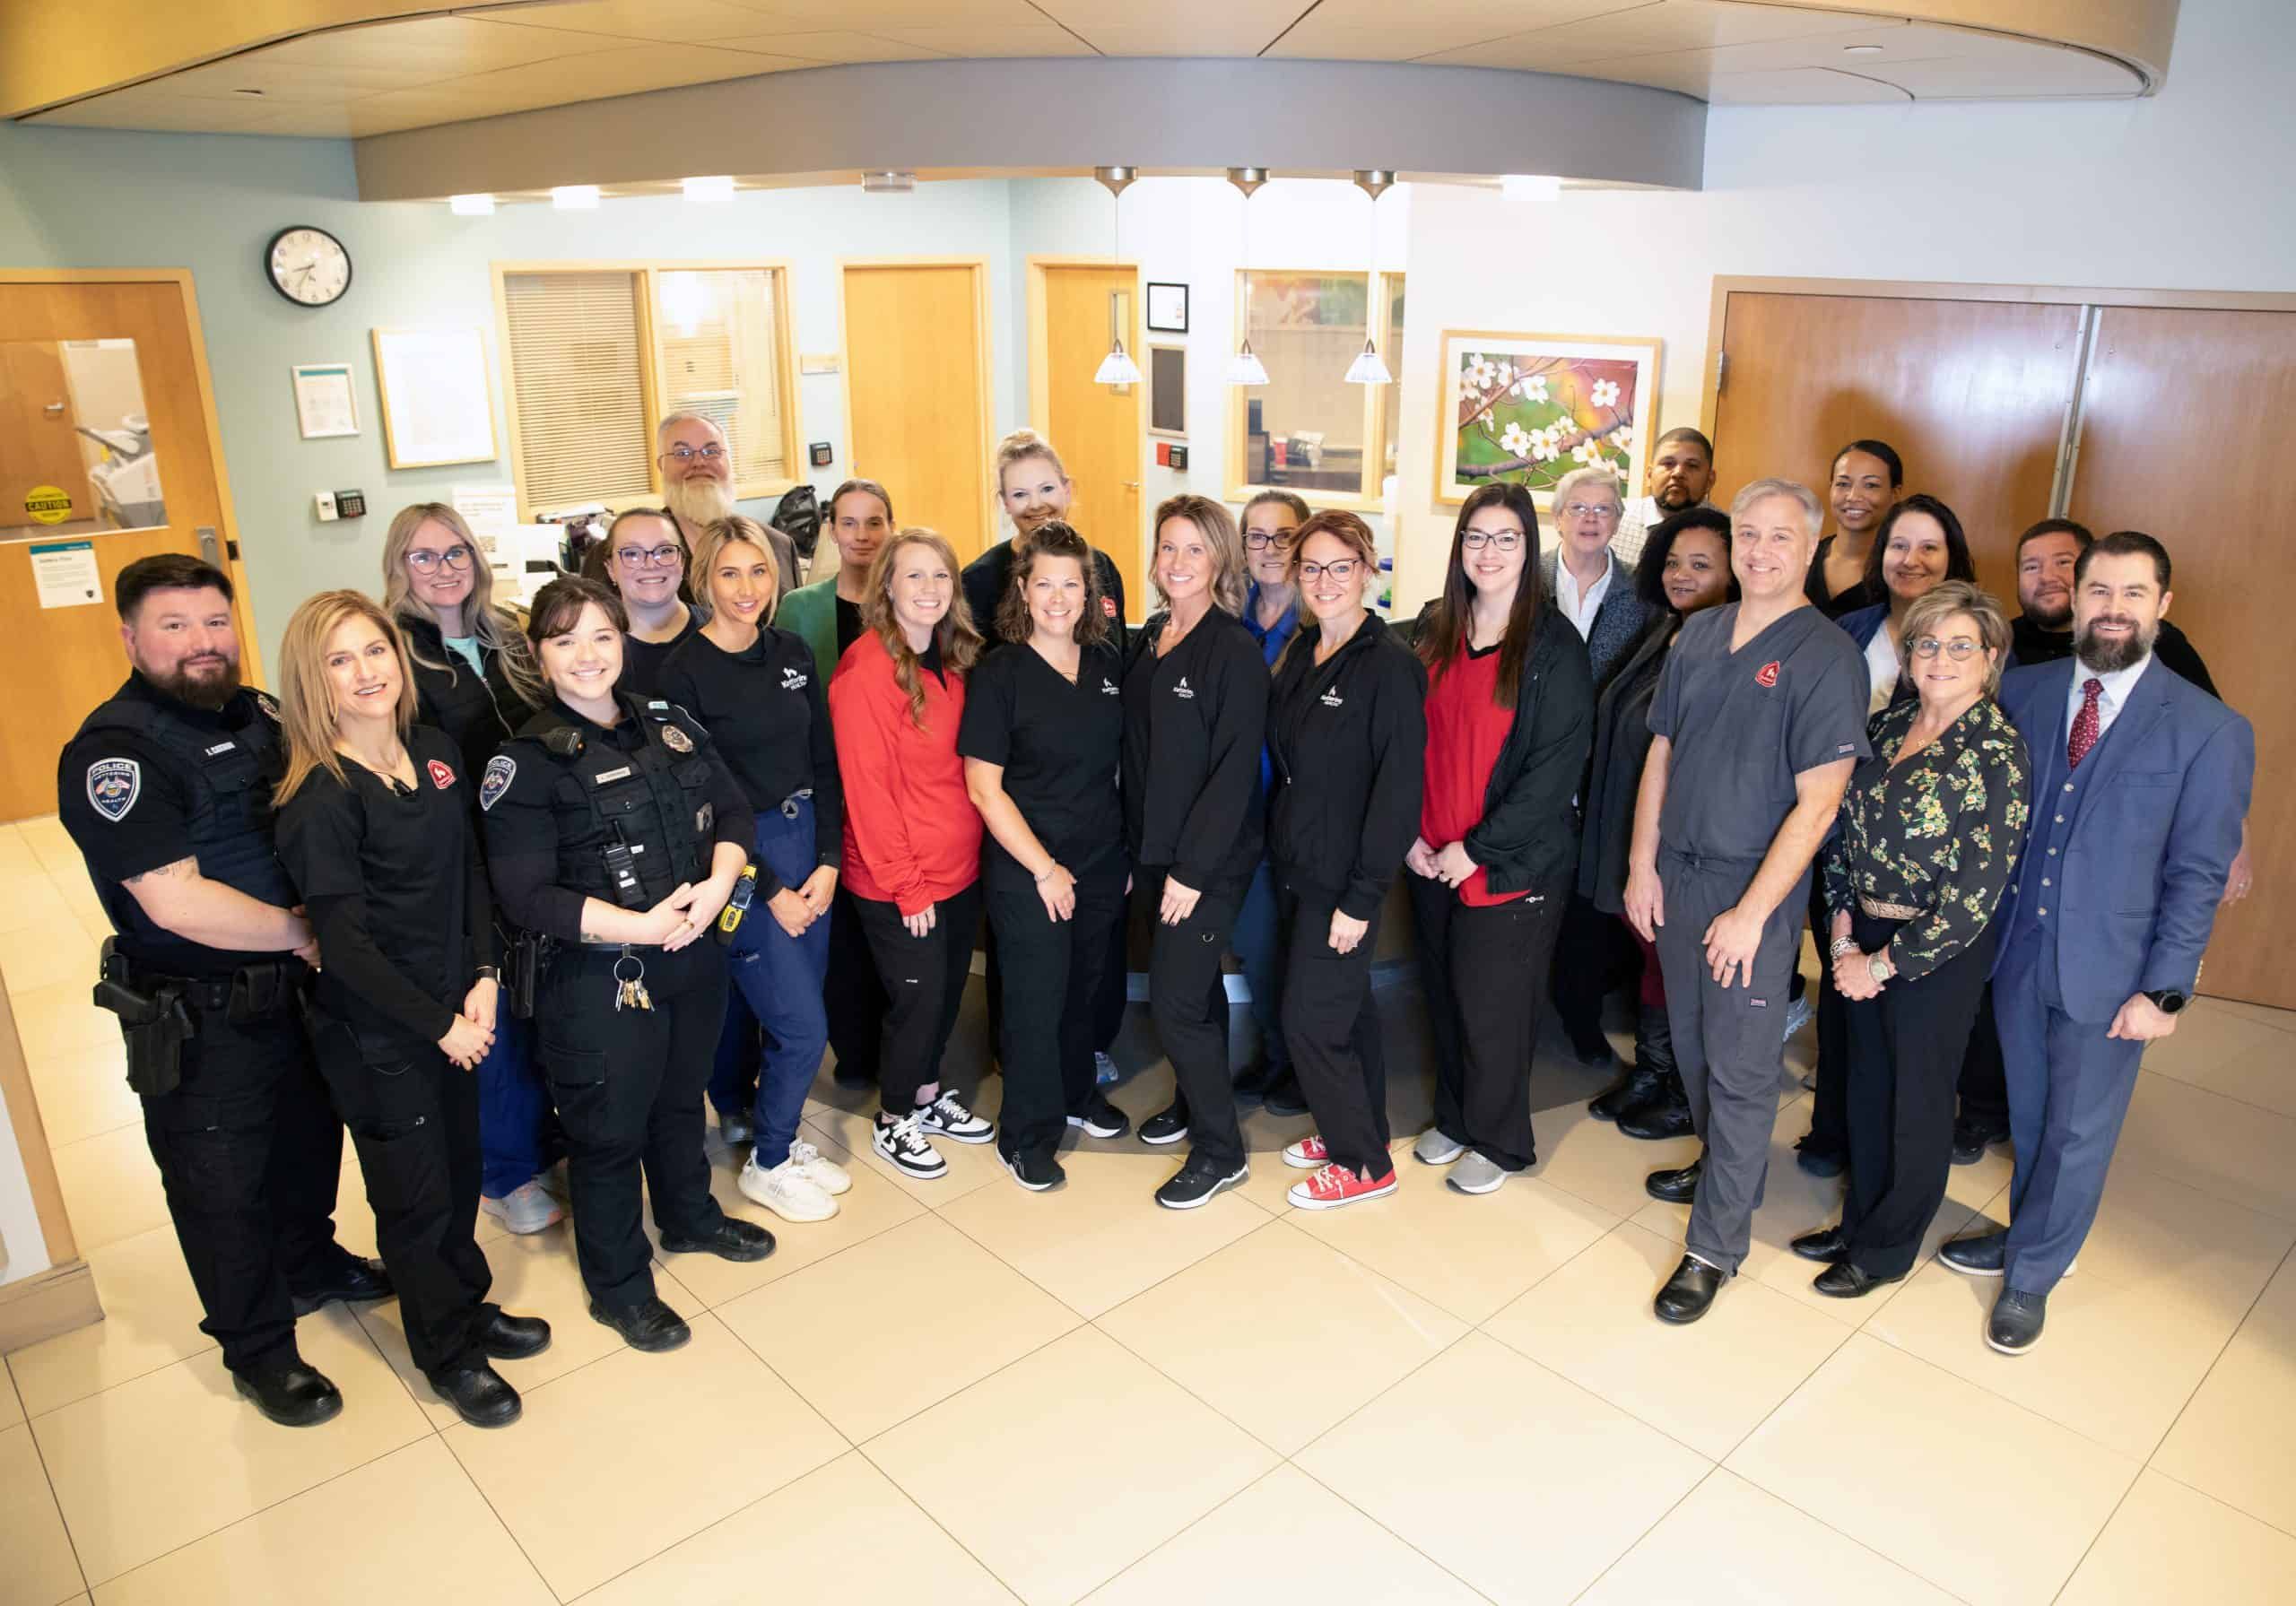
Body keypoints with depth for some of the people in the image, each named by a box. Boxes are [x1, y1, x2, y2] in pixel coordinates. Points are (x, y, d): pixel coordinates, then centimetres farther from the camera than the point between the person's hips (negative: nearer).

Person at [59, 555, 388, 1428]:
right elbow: (177, 901, -28)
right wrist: (302, 931, -17)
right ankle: (258, 1350, 29)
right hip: (199, 1020, -7)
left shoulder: (255, 712, 2)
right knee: (221, 1185, 11)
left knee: (309, 1137, 25)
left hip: (295, 986, 7)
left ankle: (310, 1264, 50)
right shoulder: (115, 752, -21)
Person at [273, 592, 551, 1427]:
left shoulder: (437, 752, 0)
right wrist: (440, 1024, -14)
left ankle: (468, 1305, 43)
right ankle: (447, 1351, 31)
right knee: (414, 1193, 10)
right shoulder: (318, 800, -20)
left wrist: (484, 978, -5)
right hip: (372, 1029, -6)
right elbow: (345, 942, -19)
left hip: (453, 1009, 6)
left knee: (460, 1167, 21)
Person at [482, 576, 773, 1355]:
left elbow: (733, 810, 6)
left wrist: (718, 884, -13)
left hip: (694, 955, 6)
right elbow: (525, 895, -19)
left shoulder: (669, 723, 3)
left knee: (681, 1096, 24)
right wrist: (637, 926, -24)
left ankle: (689, 1217, 49)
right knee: (608, 1129, 9)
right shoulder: (525, 763, -14)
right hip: (597, 978, -5)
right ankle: (618, 1285, 29)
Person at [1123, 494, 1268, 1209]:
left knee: (1175, 1001, -5)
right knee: (1194, 986, 19)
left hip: (1210, 857, -6)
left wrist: (1193, 868, -18)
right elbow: (1138, 754, 11)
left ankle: (1220, 1150, 11)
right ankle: (1194, 1101, 38)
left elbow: (1235, 769, -18)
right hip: (1155, 850, 6)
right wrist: (1135, 848, 8)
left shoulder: (1235, 650, -14)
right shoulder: (1148, 640, 7)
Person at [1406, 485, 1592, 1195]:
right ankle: (1454, 1116, 37)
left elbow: (1556, 769, -14)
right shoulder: (1435, 630, 5)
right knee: (1444, 991, 15)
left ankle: (1499, 1142, 27)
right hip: (1433, 859, 5)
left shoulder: (1554, 647, -11)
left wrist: (1476, 848, -15)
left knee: (1491, 1003, 5)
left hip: (1514, 863, -5)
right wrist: (1411, 835, -2)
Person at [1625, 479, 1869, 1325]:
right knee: (1692, 1043, 18)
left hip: (1756, 889, -6)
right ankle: (1723, 1167, 41)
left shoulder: (1826, 656, -13)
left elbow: (1817, 802, -16)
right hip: (1676, 874, 6)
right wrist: (1642, 864, 5)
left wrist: (1751, 912, -17)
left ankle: (1716, 1246, 14)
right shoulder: (1699, 634, 5)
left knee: (1740, 1067, 2)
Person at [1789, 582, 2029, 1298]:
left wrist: (1887, 963, -13)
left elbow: (1975, 894, -18)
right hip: (1863, 939, 6)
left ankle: (1887, 1247, 31)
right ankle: (1860, 1221, 39)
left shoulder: (1999, 753, -17)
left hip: (1939, 956, -6)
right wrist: (1843, 935, -2)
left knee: (1918, 1101, 12)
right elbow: (1843, 830, 6)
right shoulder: (1886, 725, 1)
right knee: (1866, 1085, 19)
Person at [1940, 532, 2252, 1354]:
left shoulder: (2210, 730, -10)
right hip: (2017, 953, 3)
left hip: (2109, 972, -3)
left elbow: (2198, 876, -9)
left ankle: (2032, 1276, 30)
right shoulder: (2022, 690, -1)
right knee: (2028, 1114, 19)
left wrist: (2163, 989, -11)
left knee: (2078, 1133, 12)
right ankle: (2027, 1233, 41)